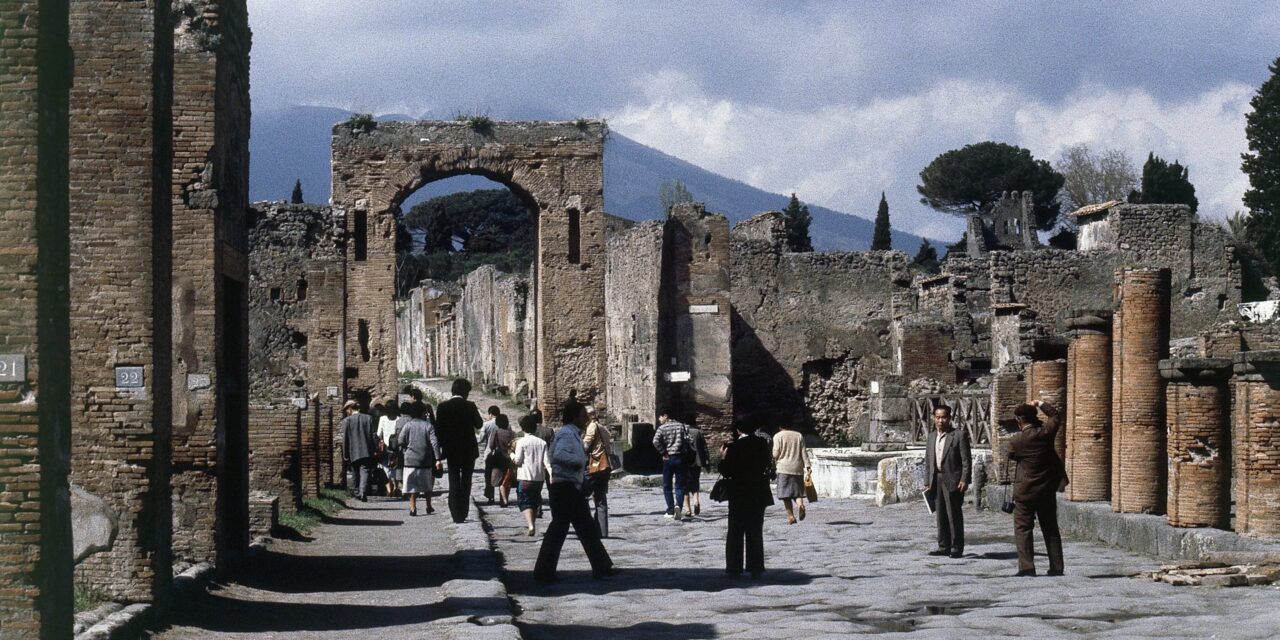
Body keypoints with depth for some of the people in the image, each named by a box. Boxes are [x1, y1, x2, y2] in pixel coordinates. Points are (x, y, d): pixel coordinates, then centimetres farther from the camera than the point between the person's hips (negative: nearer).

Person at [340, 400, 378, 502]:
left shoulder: (347, 421, -5)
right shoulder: (369, 418, 2)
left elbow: (345, 439, -3)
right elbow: (373, 435, 4)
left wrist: (345, 455, 3)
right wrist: (375, 450, 10)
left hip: (353, 453, -1)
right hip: (367, 452, 1)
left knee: (355, 474, 15)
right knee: (365, 473, -3)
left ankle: (357, 493, 21)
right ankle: (363, 493, -18)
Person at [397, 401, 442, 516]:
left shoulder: (407, 425, -3)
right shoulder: (428, 425, -1)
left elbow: (400, 441, -4)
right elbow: (434, 443, -8)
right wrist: (437, 459, -9)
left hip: (411, 459, -1)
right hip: (426, 460, 1)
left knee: (412, 485, 2)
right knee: (427, 485, 16)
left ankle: (413, 508, -5)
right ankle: (429, 507, 21)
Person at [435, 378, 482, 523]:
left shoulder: (443, 407, -4)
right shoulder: (469, 406, -10)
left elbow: (438, 430, -2)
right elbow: (478, 424, 2)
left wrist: (443, 447, 6)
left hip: (451, 450, 1)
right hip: (468, 450, -1)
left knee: (454, 481, 5)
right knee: (466, 481, 11)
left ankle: (456, 514, -2)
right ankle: (463, 513, 10)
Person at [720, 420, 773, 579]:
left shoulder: (733, 447, -14)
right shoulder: (762, 444, -3)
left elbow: (726, 472, -13)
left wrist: (723, 458, 3)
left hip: (738, 496, -3)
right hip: (758, 494, 3)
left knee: (735, 533, 6)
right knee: (756, 533, 9)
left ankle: (734, 569, 4)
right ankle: (755, 569, 8)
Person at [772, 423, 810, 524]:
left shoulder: (778, 436, 0)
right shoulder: (799, 435, 10)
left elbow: (776, 453, -3)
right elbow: (804, 452, 5)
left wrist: (773, 465, 13)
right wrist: (807, 466, 4)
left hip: (784, 468, -3)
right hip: (797, 468, 3)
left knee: (786, 493, 0)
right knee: (798, 491, 8)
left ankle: (790, 516, -6)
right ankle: (800, 505, -22)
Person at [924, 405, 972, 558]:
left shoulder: (959, 435, -4)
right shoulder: (931, 436, 14)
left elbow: (966, 460, -7)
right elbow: (928, 461, 17)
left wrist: (965, 480, -15)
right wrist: (927, 482, 12)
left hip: (953, 481, -6)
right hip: (936, 480, 6)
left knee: (954, 515, -4)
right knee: (940, 515, 8)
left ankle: (957, 547, 1)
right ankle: (944, 546, 14)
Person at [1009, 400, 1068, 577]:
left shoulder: (1016, 440, -14)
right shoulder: (1045, 432, -6)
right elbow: (1055, 416, 14)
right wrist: (1040, 404, 24)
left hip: (1025, 491, -4)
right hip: (1048, 490, 4)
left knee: (1022, 529, 2)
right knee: (1051, 529, 12)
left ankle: (1026, 567, -7)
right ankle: (1056, 567, 12)